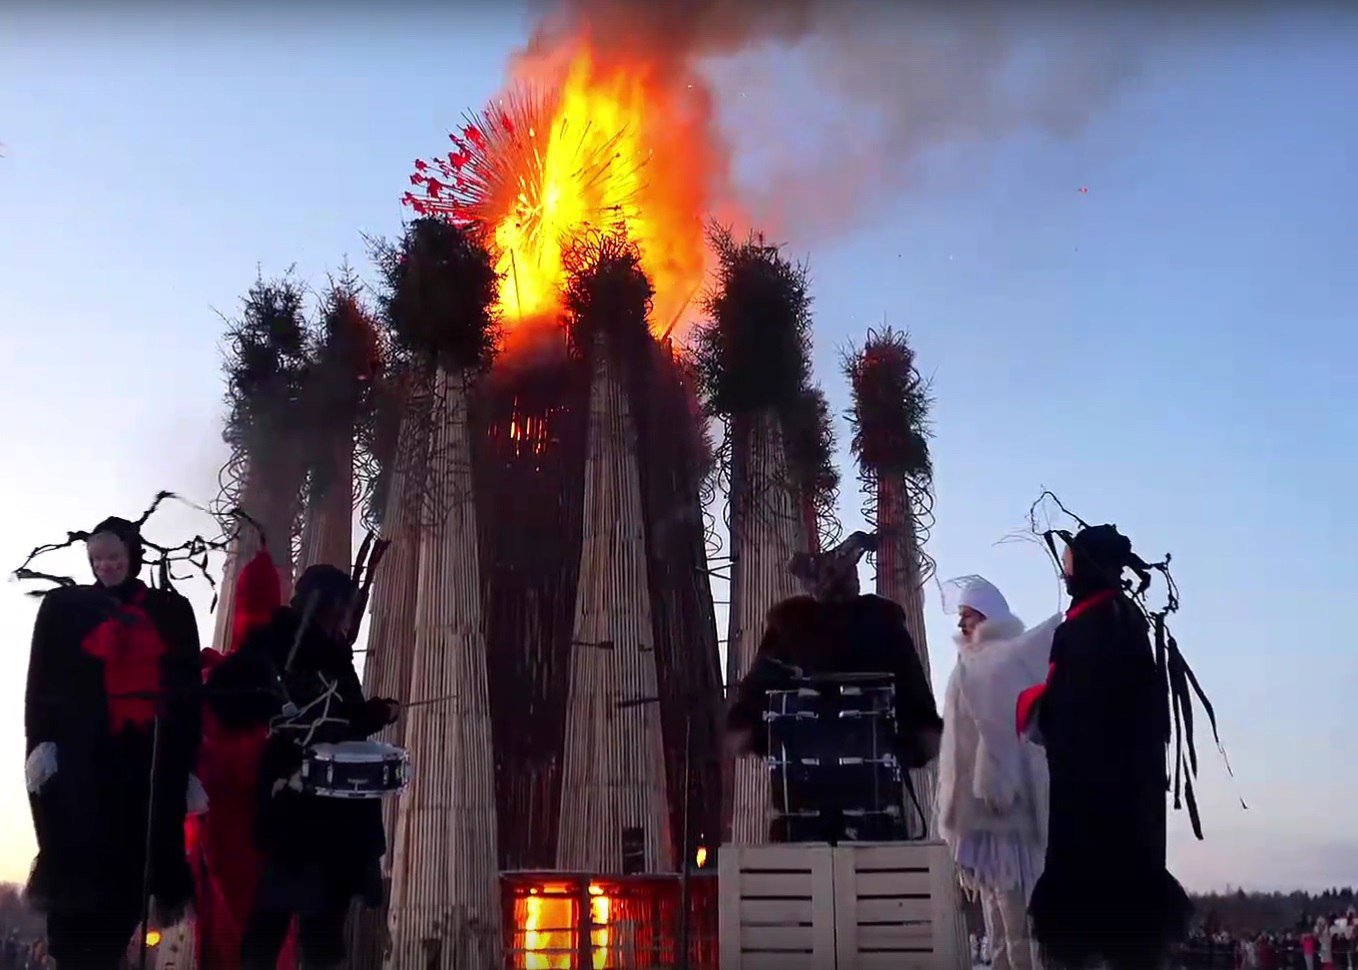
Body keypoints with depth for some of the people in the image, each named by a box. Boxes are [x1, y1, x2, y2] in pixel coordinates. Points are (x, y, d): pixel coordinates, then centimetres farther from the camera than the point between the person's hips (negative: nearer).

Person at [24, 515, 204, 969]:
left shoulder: (172, 611, 12)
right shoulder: (65, 606, 10)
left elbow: (189, 691, 11)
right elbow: (42, 682, 5)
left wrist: (189, 765, 6)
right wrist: (40, 743, -9)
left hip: (153, 759, 1)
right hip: (82, 757, -1)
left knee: (131, 872, -1)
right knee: (79, 869, -11)